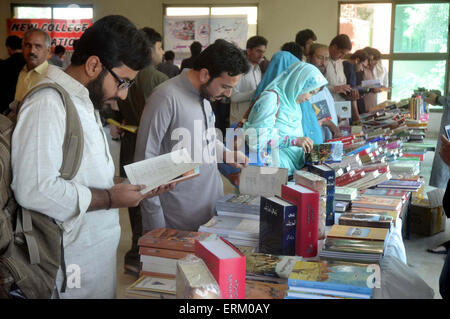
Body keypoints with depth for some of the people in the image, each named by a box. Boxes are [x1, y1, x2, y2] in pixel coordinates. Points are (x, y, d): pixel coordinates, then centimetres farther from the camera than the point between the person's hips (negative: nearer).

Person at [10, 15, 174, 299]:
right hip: (74, 262, -9)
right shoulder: (47, 105, -19)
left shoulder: (85, 103, 14)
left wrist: (139, 189, 5)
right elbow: (35, 189, -29)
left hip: (100, 251, 9)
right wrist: (109, 198, -20)